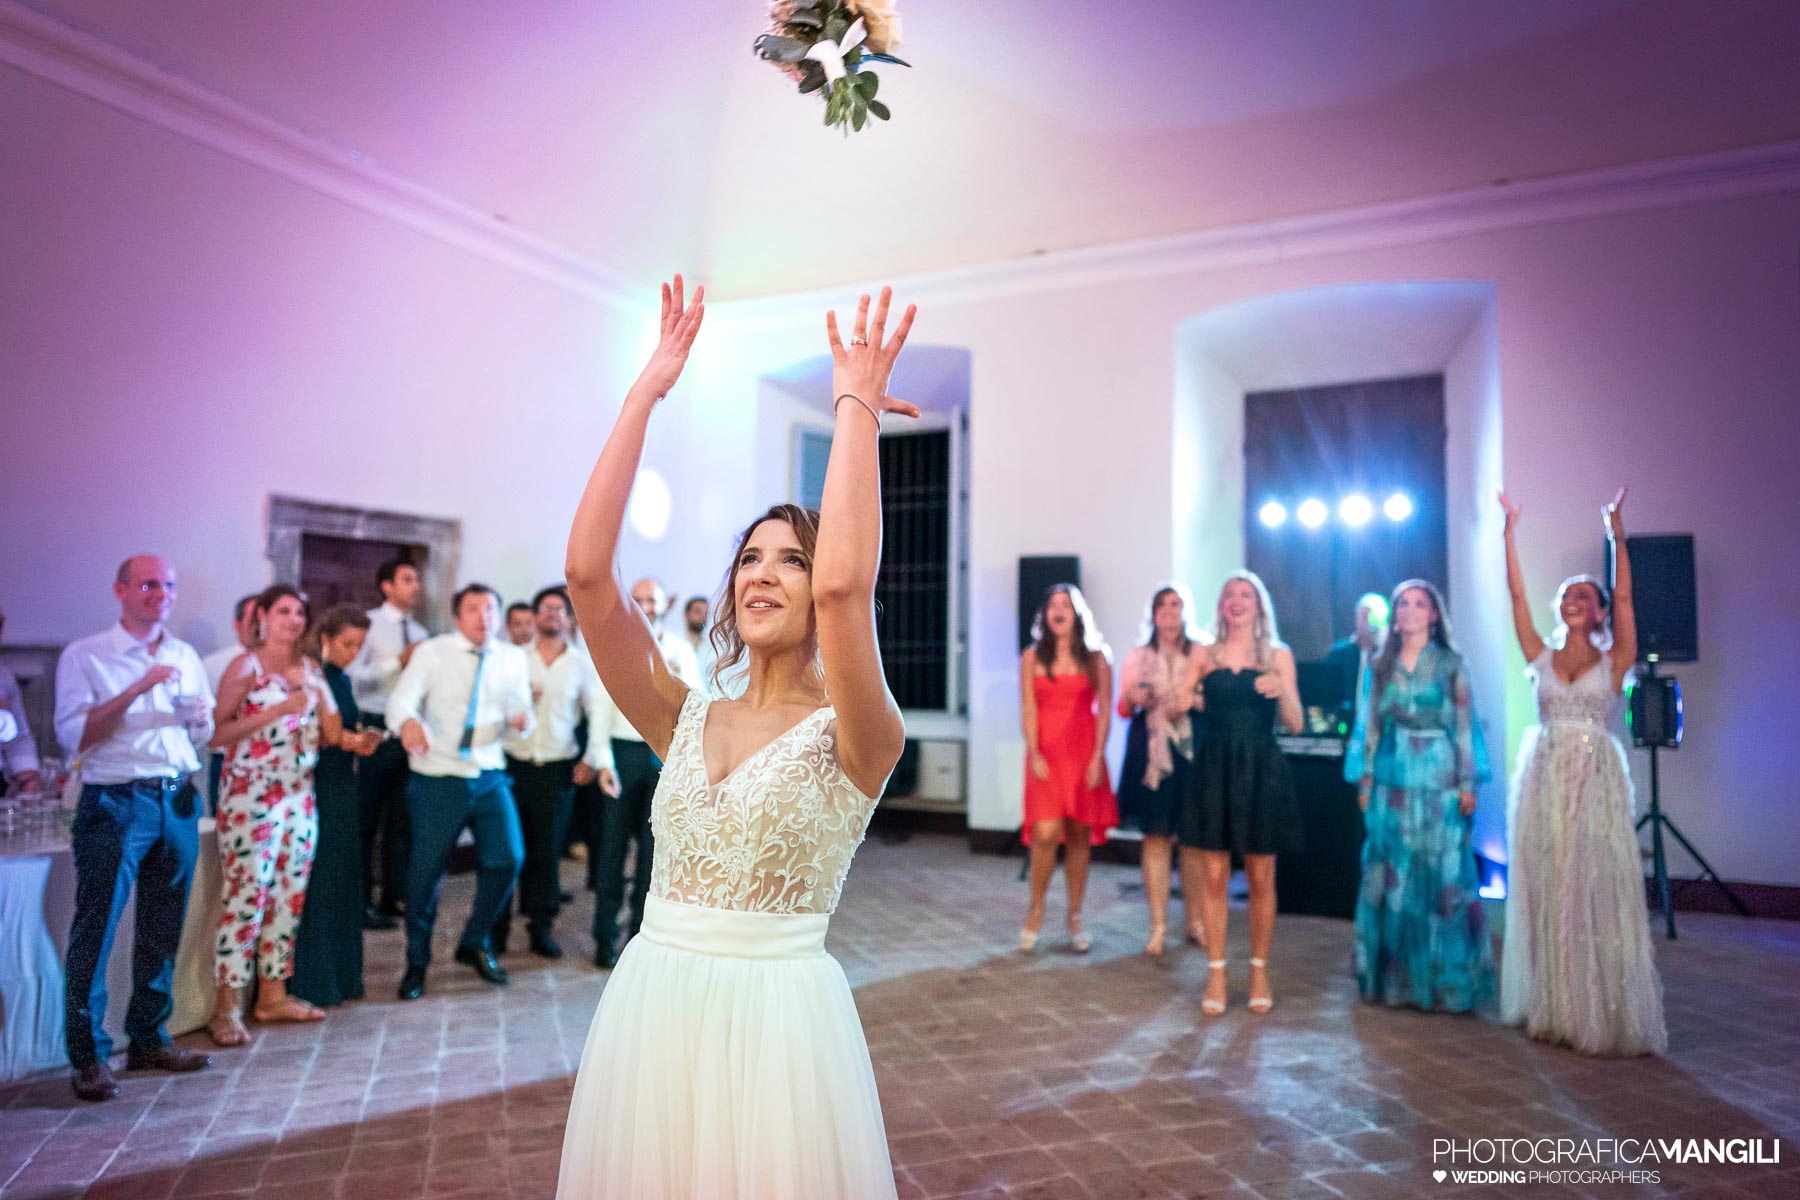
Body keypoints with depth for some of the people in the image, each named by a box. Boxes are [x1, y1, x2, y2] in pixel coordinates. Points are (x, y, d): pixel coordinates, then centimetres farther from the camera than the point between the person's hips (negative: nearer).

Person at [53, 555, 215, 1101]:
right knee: (95, 929, -4)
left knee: (163, 929, 10)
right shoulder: (84, 656, -1)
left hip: (178, 800, 5)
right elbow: (72, 734, -11)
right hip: (115, 803, -5)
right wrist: (135, 691, -18)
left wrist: (199, 717, -3)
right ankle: (88, 1055, 6)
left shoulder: (185, 657, 14)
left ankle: (148, 1039, 21)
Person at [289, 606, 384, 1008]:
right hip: (315, 789, -8)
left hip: (343, 789, 8)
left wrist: (362, 741, 0)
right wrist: (339, 739, -21)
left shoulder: (342, 681, 14)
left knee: (343, 881, 10)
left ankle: (341, 976, 19)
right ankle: (310, 981, 6)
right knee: (316, 883, -3)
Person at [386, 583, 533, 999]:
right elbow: (402, 697, -18)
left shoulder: (513, 658, 7)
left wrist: (521, 720, -17)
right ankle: (417, 962, 26)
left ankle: (475, 944, 22)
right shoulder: (433, 652, -4)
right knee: (425, 871, 3)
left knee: (507, 860, -4)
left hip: (490, 777, 3)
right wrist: (408, 722, -41)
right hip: (438, 779, -3)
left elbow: (519, 710, 8)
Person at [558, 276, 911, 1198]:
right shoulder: (685, 723, 3)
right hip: (648, 1007, 4)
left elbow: (844, 583, -28)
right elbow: (587, 572, -8)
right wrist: (646, 393, -7)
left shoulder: (850, 736, -9)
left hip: (776, 1014, -4)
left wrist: (858, 406, -18)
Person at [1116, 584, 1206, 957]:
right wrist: (1132, 699, -7)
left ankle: (1195, 920, 15)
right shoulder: (1138, 657, 12)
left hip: (1192, 751, -1)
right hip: (1150, 754, 1)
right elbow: (1123, 710, 14)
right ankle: (1158, 926, 5)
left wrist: (1192, 702, -18)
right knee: (1155, 838, -1)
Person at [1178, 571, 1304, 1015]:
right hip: (1213, 768, 1)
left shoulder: (1278, 655, 6)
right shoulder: (1205, 654, 8)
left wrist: (1282, 691, -17)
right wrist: (1185, 700, -12)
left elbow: (1295, 724, 2)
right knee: (1214, 875, 1)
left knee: (1260, 878, 5)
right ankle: (1216, 973, 12)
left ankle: (1259, 970, 21)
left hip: (1261, 770, 0)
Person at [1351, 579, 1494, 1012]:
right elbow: (1369, 725, 9)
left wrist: (1467, 783, -5)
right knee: (1390, 878, 5)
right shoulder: (1379, 665, 8)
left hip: (1439, 785, -2)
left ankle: (1444, 981, 12)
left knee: (1442, 876, 0)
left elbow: (1464, 726, 0)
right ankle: (1393, 977, 16)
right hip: (1392, 784, 2)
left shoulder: (1452, 664, 2)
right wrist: (1365, 781, 5)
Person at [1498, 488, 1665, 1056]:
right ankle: (1552, 1008, 13)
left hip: (1596, 780, -2)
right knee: (1545, 891, 4)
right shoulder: (1541, 656, 8)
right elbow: (1516, 593, 3)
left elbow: (1624, 597, -8)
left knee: (1597, 891, -1)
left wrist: (1617, 537, -15)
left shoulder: (1614, 661, 3)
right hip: (1544, 779, 2)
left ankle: (1604, 1014, 9)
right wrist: (1509, 533, 0)